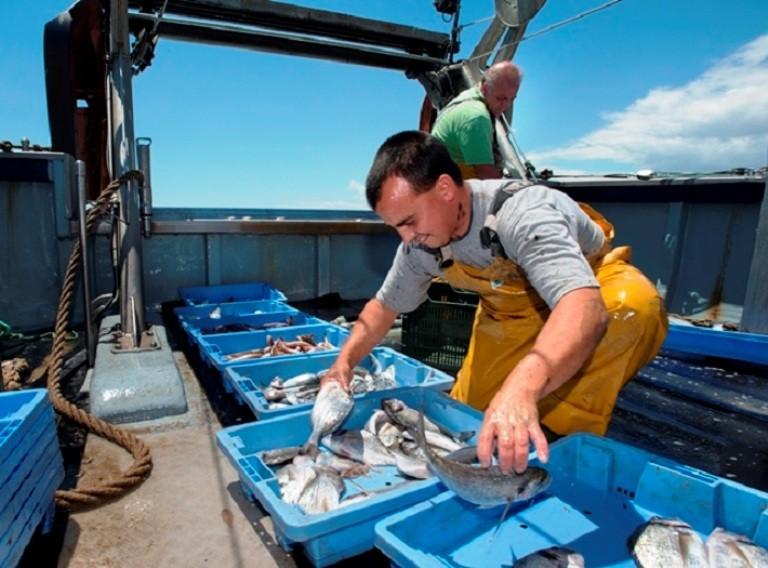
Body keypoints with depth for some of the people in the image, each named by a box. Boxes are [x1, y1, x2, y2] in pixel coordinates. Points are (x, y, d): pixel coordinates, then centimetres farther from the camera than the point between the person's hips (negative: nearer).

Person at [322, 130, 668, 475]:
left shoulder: (523, 214, -37)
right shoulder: (419, 246, -17)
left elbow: (585, 307, -52)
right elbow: (385, 305, -1)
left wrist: (522, 388, -66)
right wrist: (344, 363, -12)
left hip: (593, 285, -4)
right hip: (513, 313, 5)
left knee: (634, 302, -37)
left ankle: (571, 437, -23)